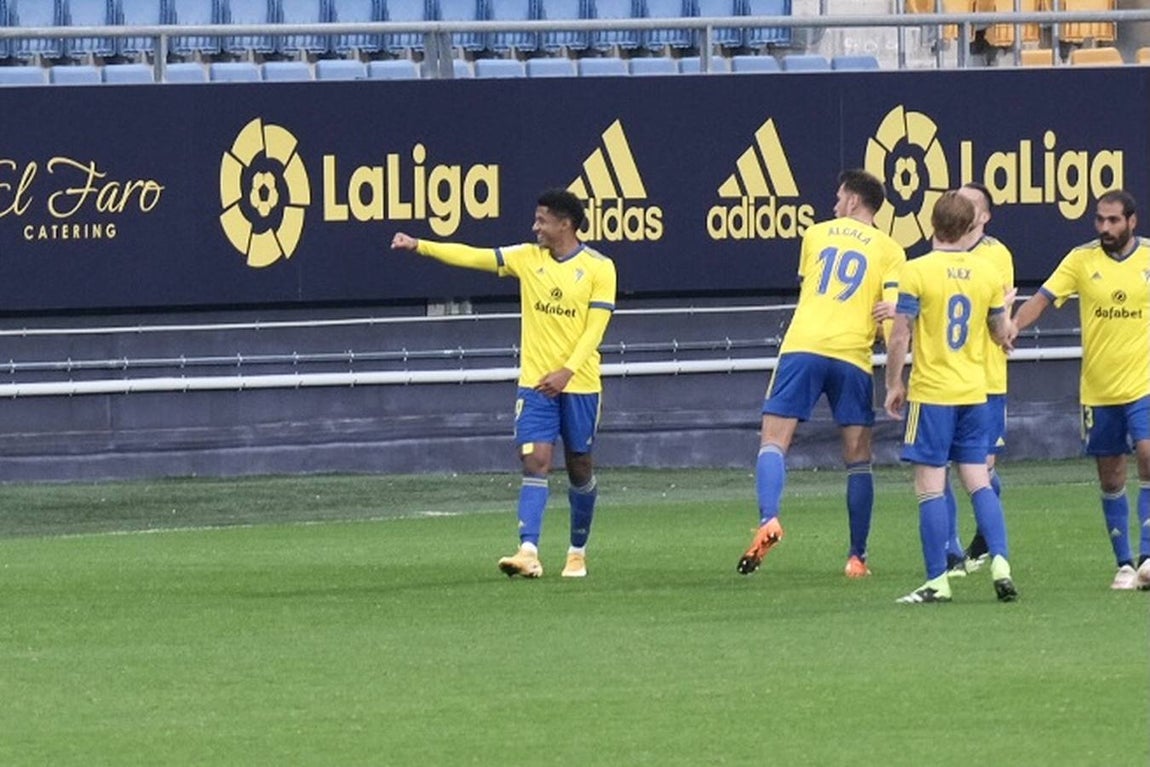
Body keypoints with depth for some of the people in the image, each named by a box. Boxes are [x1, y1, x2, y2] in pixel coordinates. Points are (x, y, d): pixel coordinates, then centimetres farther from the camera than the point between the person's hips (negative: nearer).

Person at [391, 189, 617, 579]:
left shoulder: (599, 268, -5)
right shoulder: (527, 258, 4)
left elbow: (594, 328, -10)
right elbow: (473, 257, 0)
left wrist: (567, 371, -20)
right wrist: (420, 246, -9)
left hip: (578, 384, -2)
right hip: (534, 382, 2)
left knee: (579, 467, 8)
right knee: (535, 462, -11)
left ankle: (578, 552, 24)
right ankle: (528, 552, -20)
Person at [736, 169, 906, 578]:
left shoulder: (816, 235, 17)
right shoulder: (889, 250, 10)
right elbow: (894, 311, -1)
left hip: (802, 345, 0)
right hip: (853, 356, 0)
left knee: (773, 442, -2)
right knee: (858, 460, 9)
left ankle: (768, 520, -28)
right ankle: (857, 557, 6)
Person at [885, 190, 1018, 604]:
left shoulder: (917, 271, -10)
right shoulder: (988, 272, 2)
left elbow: (899, 338, -11)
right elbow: (1002, 334, 12)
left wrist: (894, 385, 2)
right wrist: (1006, 310, 34)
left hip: (931, 393, -4)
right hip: (974, 394, 4)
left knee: (930, 487, -2)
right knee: (979, 482, 11)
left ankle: (937, 581, -4)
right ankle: (1000, 563, -2)